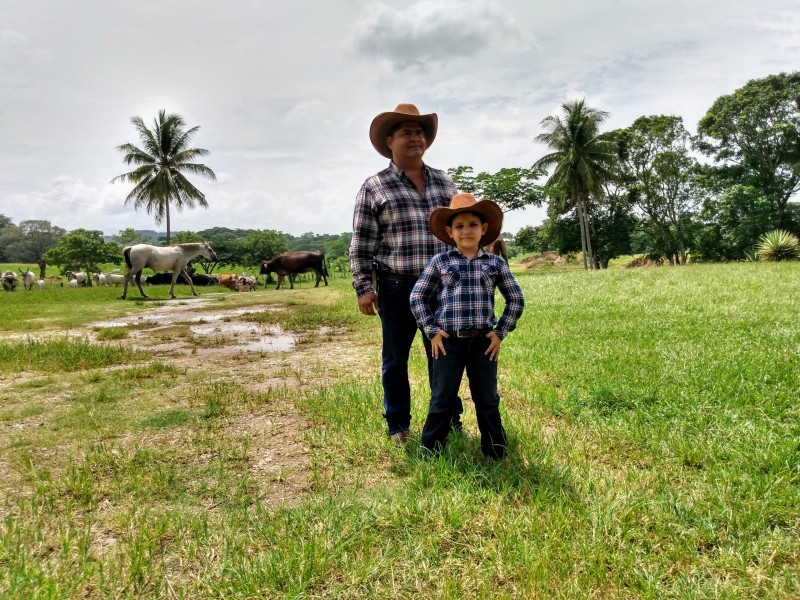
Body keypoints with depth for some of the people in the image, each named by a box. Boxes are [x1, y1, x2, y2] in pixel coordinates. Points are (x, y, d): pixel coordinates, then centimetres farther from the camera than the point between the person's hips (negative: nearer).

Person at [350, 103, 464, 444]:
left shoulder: (444, 182, 12)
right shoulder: (374, 187, 0)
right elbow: (361, 245, -2)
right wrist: (363, 288, -8)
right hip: (396, 288, -3)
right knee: (395, 360, 7)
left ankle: (450, 422, 25)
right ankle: (398, 426, 22)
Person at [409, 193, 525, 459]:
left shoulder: (495, 263, 3)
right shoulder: (439, 262, 0)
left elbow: (516, 299, 10)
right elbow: (417, 297, 4)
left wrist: (501, 332, 3)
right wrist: (431, 331, -3)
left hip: (484, 341, 1)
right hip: (448, 341, -1)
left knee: (487, 400, 13)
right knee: (441, 400, 7)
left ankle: (496, 453, 26)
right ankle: (430, 452, 20)